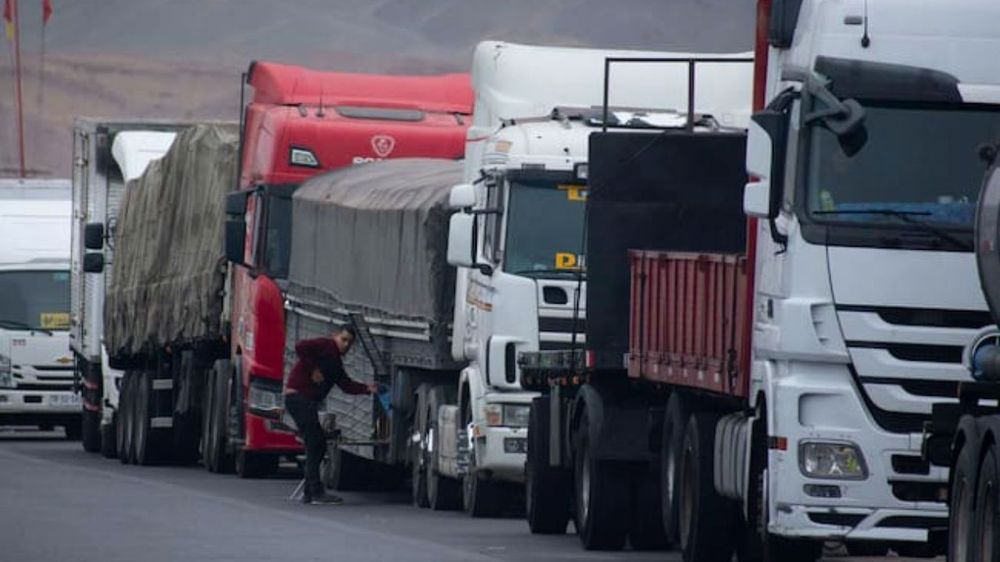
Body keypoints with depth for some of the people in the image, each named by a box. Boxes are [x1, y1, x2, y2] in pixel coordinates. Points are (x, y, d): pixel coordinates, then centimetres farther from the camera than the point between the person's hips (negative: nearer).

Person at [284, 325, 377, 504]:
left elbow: (346, 385, 13)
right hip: (299, 396, -10)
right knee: (315, 444, -12)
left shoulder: (335, 362, 23)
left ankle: (309, 493, 16)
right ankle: (316, 492, -13)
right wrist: (313, 370, -19)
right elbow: (301, 347, -21)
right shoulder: (326, 346, -5)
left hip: (306, 401, 10)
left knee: (317, 445, 13)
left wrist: (367, 388, -2)